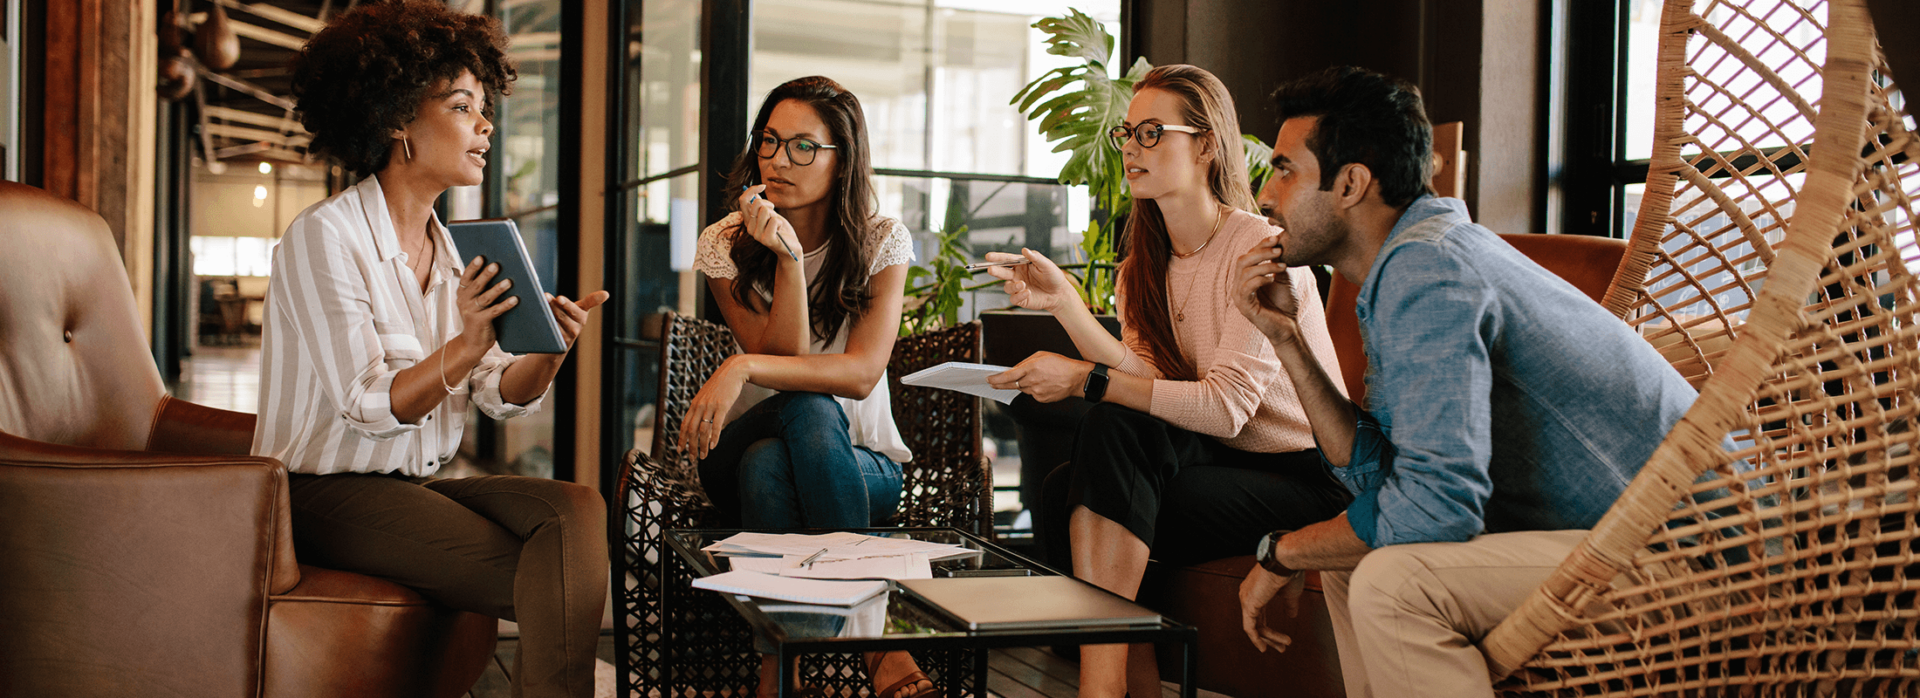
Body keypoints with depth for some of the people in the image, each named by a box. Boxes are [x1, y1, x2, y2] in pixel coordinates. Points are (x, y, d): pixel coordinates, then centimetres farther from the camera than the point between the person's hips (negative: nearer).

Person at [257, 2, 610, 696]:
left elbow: (502, 396, 3)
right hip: (327, 495, -7)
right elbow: (367, 407, -18)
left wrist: (548, 352, -18)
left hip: (417, 487, 7)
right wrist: (465, 346, -33)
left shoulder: (451, 249, 12)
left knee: (578, 508, -22)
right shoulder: (323, 237, -11)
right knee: (559, 584, -24)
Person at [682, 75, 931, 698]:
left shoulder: (881, 242, -4)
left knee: (809, 418, -36)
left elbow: (862, 373, -18)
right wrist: (788, 256, -25)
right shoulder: (725, 244, -2)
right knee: (807, 409, -35)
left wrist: (744, 368, -30)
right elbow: (784, 354, -13)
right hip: (747, 458, 1)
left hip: (862, 465, -1)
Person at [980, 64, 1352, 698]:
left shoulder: (1260, 249, -14)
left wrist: (1087, 380, -26)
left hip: (1304, 479, -6)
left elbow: (1225, 406, -23)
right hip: (1217, 461, 6)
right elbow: (1151, 383, -8)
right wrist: (1065, 304, -19)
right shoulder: (1143, 265, 9)